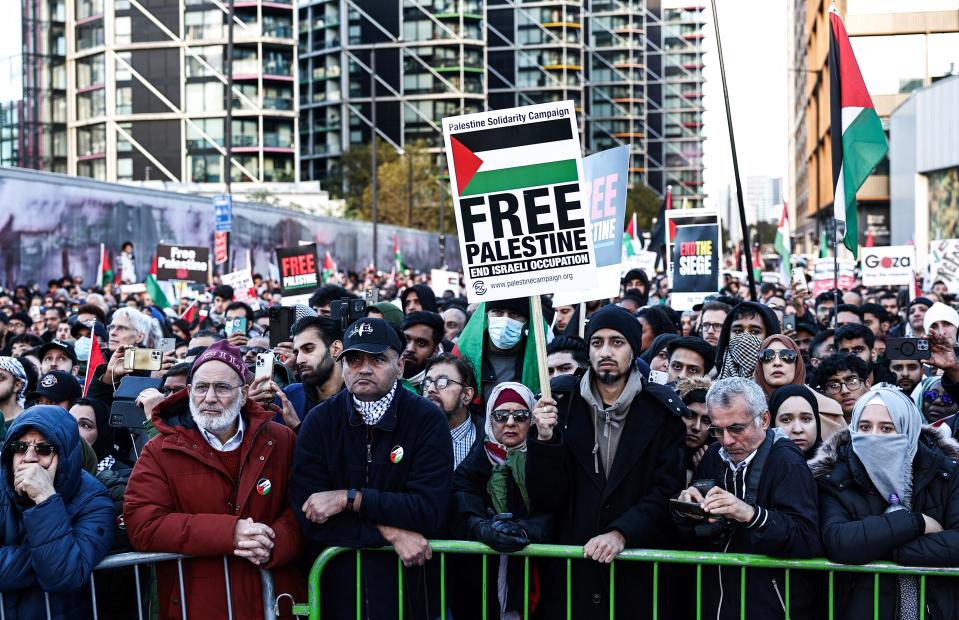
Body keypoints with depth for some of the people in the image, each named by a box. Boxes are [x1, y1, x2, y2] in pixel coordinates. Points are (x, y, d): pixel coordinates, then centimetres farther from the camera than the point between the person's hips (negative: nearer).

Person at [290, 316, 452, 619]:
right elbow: (309, 515, -14)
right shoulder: (319, 421, -5)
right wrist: (390, 532, -21)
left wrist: (349, 498, -21)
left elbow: (430, 511, -17)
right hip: (334, 583, 1)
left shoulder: (428, 420, -8)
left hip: (407, 585, -1)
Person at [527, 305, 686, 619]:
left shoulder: (662, 410, -2)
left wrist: (621, 533, -19)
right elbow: (545, 499, -2)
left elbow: (667, 492, -7)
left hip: (640, 572, -1)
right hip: (571, 569, 1)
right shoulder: (563, 407, 0)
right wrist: (545, 439, -16)